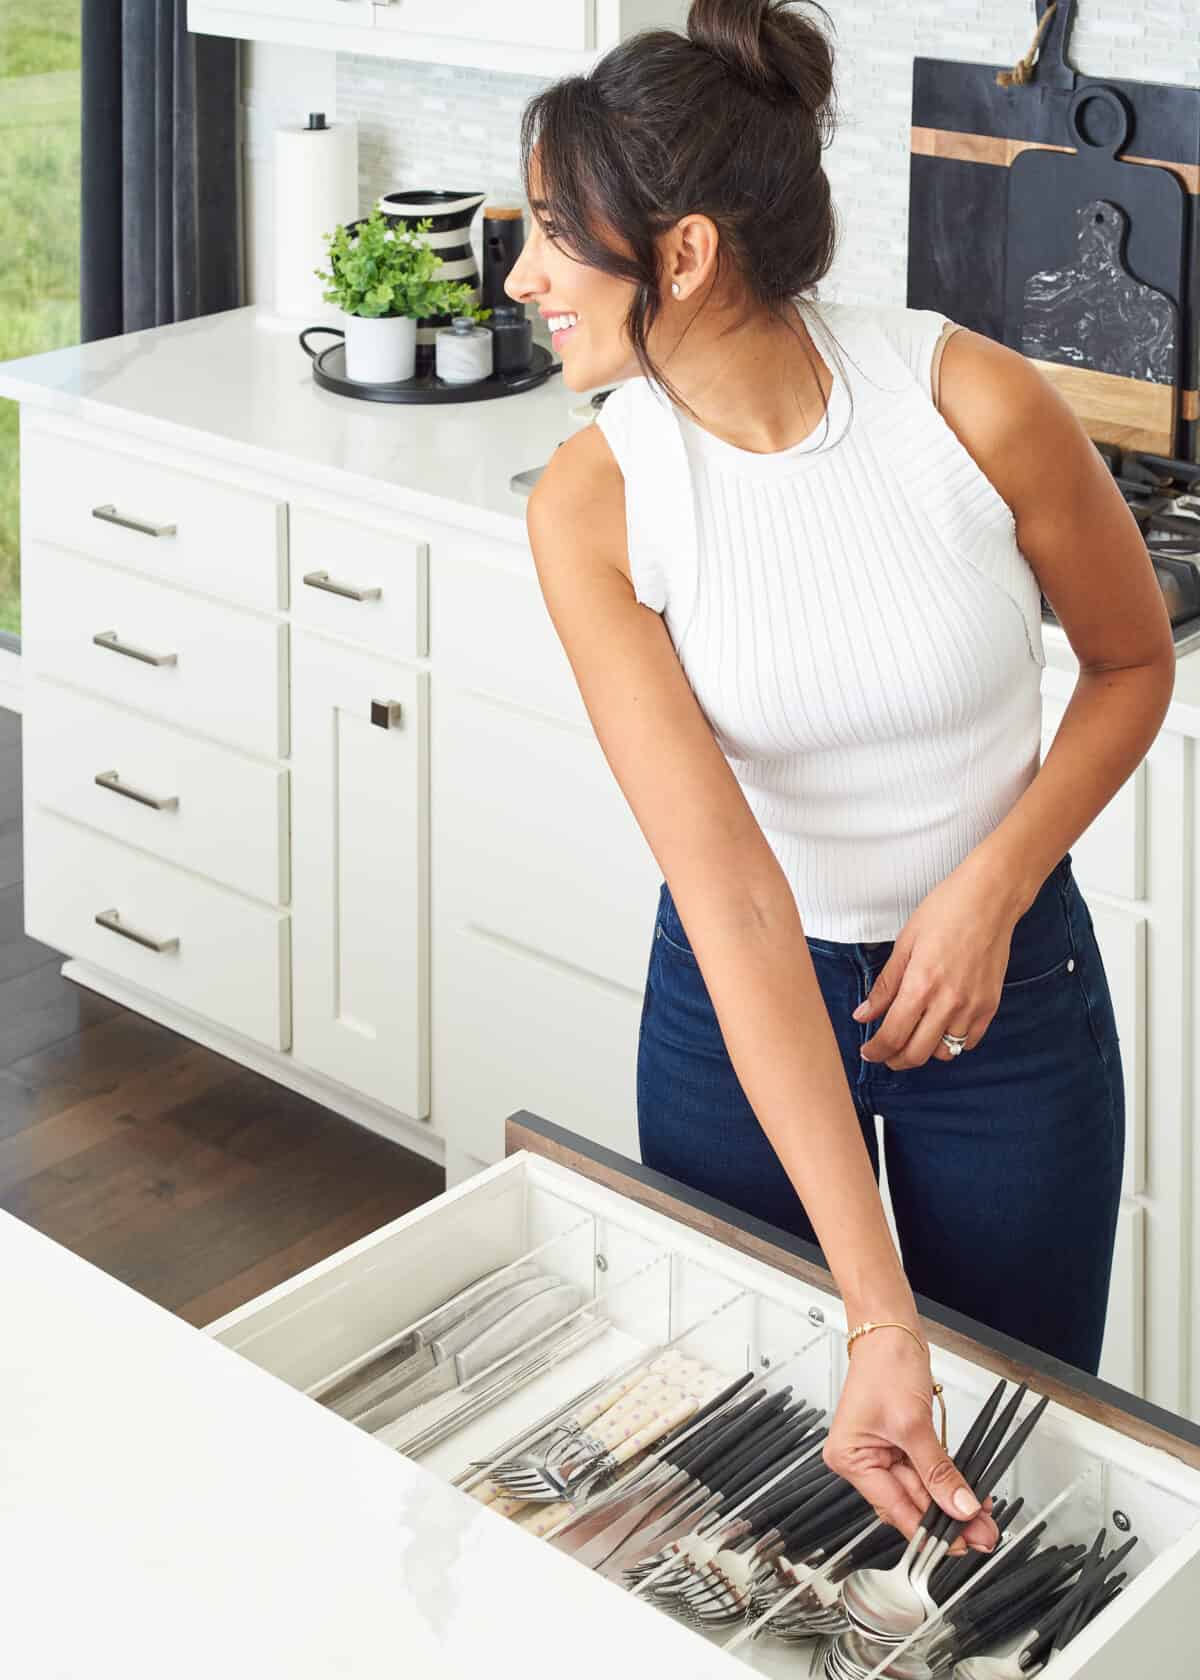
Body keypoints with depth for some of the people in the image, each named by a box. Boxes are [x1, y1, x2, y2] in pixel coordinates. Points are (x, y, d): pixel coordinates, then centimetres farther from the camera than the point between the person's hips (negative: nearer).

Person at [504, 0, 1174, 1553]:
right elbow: (734, 900, -27)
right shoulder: (592, 505, -21)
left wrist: (991, 887, -19)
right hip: (741, 1002, 1)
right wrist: (879, 1317, -31)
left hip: (1004, 977, 0)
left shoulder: (973, 402, -23)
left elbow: (1134, 661, -3)